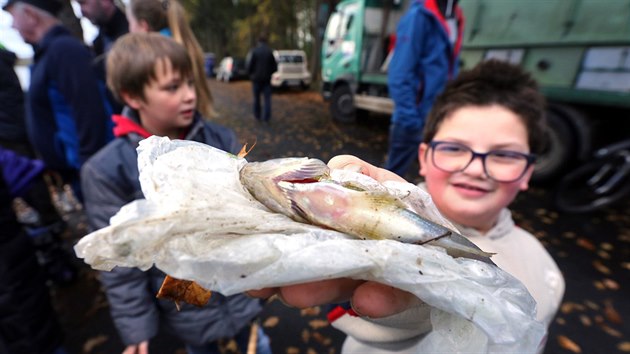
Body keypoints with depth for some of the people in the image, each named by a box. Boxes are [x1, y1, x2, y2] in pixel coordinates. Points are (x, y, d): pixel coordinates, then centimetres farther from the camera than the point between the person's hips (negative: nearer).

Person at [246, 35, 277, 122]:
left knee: (256, 98, 12)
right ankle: (266, 117, -7)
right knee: (267, 98, 2)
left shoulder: (253, 52, -5)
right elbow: (275, 67, 3)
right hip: (267, 79, 0)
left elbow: (249, 65, -10)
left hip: (256, 79, 0)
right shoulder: (270, 52, 0)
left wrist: (250, 74, 10)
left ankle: (257, 116, 19)